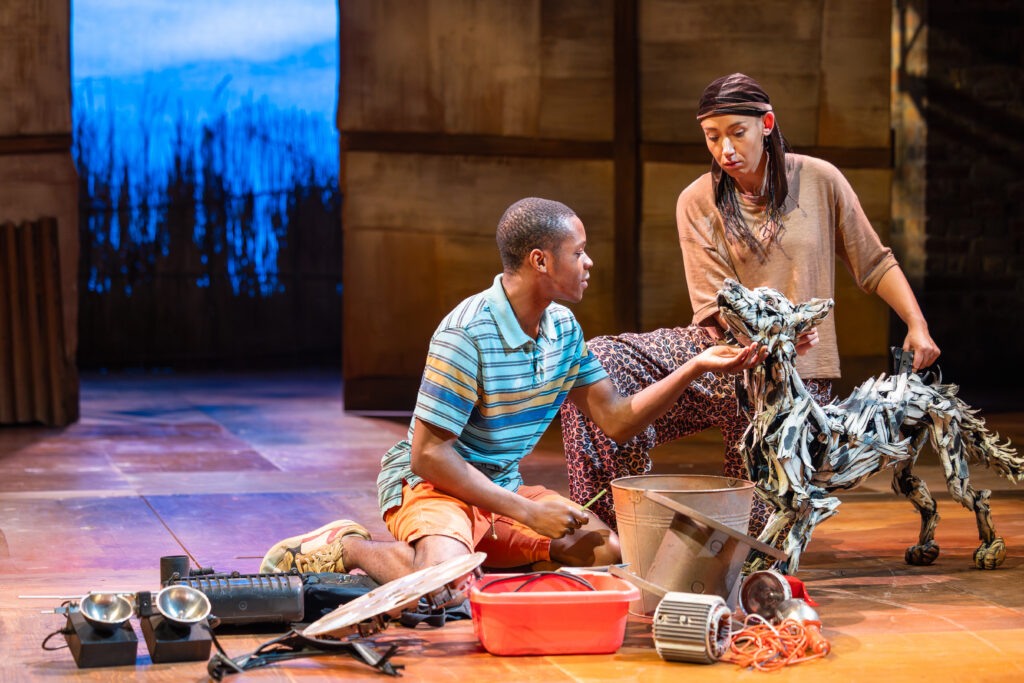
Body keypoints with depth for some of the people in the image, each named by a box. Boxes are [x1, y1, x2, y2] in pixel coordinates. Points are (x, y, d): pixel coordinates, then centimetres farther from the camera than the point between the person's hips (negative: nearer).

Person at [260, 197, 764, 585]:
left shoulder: (564, 330, 2)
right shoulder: (467, 335, -23)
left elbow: (616, 420, 8)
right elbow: (430, 455, -22)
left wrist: (694, 368, -2)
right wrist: (526, 513, -21)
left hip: (502, 487, 8)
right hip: (430, 484, -8)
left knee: (606, 551, -9)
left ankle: (482, 551, 6)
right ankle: (349, 547, -7)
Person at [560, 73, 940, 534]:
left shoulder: (819, 181, -3)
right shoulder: (697, 203, -3)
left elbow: (874, 264, 7)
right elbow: (718, 307, -9)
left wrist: (918, 326, -6)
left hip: (795, 375, -1)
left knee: (756, 522, -6)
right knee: (597, 362, -23)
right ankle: (608, 525, -15)